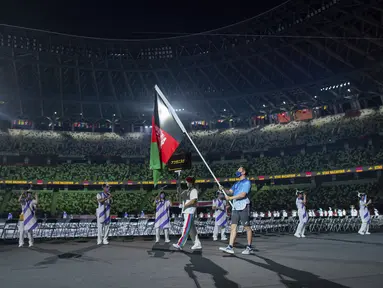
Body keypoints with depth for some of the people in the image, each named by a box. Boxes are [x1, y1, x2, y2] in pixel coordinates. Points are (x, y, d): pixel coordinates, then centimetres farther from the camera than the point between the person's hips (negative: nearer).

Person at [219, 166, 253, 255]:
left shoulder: (247, 182, -3)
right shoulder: (236, 184, 22)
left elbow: (243, 194, -15)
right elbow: (230, 192, 13)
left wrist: (230, 198, -13)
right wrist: (223, 190, -6)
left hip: (243, 207, -7)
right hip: (235, 207, 7)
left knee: (247, 227, -1)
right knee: (233, 227, 0)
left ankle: (249, 248, 9)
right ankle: (230, 247, -2)